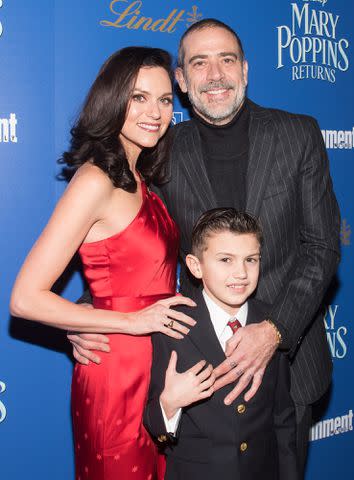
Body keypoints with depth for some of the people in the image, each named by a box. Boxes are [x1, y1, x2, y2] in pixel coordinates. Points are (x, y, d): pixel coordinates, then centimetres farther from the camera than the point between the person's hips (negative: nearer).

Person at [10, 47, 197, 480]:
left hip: (154, 367, 8)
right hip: (118, 372, -8)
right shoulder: (95, 181, -18)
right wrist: (133, 321, -18)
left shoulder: (135, 176, 7)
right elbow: (26, 299, -23)